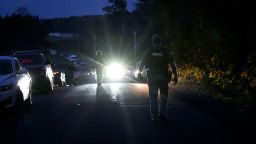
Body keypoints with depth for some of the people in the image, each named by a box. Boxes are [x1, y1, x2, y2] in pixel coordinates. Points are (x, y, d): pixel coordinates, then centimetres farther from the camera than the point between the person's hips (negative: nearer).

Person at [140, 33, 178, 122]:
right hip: (163, 77, 0)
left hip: (152, 77, 0)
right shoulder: (165, 52, 1)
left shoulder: (149, 52, 2)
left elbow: (142, 63, 7)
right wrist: (175, 75, -3)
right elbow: (172, 64, -5)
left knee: (153, 97, 5)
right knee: (163, 96, 13)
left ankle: (154, 117, 1)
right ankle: (162, 114, 4)